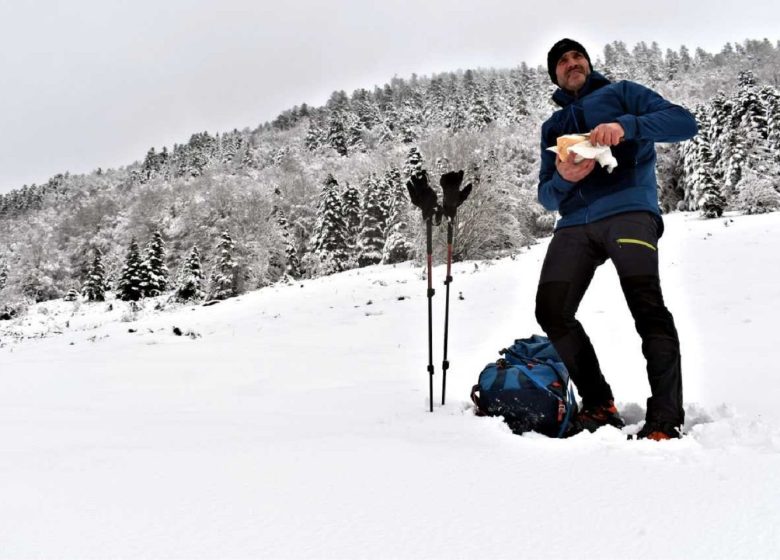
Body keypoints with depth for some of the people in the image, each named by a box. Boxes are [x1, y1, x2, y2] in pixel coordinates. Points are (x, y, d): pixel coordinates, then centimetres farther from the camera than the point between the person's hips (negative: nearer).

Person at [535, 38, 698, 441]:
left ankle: (665, 420, -23)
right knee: (551, 312, -10)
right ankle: (599, 404, 2)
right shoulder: (552, 127, 27)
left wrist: (627, 126, -16)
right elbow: (546, 195, 21)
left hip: (628, 210, -4)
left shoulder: (621, 94, 16)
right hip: (575, 223, 5)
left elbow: (684, 122, 1)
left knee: (646, 305, -23)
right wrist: (562, 178, -4)